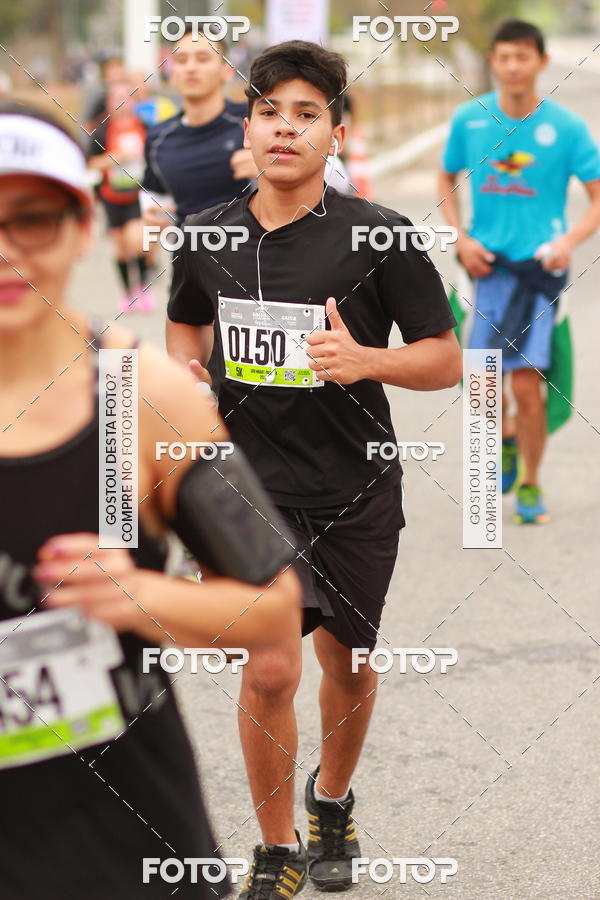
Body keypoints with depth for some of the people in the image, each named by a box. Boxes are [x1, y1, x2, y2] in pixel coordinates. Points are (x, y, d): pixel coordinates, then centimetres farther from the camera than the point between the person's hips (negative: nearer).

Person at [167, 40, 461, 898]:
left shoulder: (379, 238, -11)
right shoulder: (207, 239, -2)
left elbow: (446, 360, -6)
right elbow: (186, 321, 19)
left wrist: (365, 360, -24)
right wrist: (187, 373, -3)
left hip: (355, 492, 0)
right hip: (252, 483, 0)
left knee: (345, 661, 17)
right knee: (269, 670, -12)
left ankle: (332, 802, 46)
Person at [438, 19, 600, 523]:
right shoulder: (469, 119, 1)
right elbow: (448, 180, 16)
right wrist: (461, 239, 2)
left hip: (540, 264, -2)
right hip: (487, 262, 2)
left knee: (528, 384, -7)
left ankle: (531, 483, 12)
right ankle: (508, 439, 37)